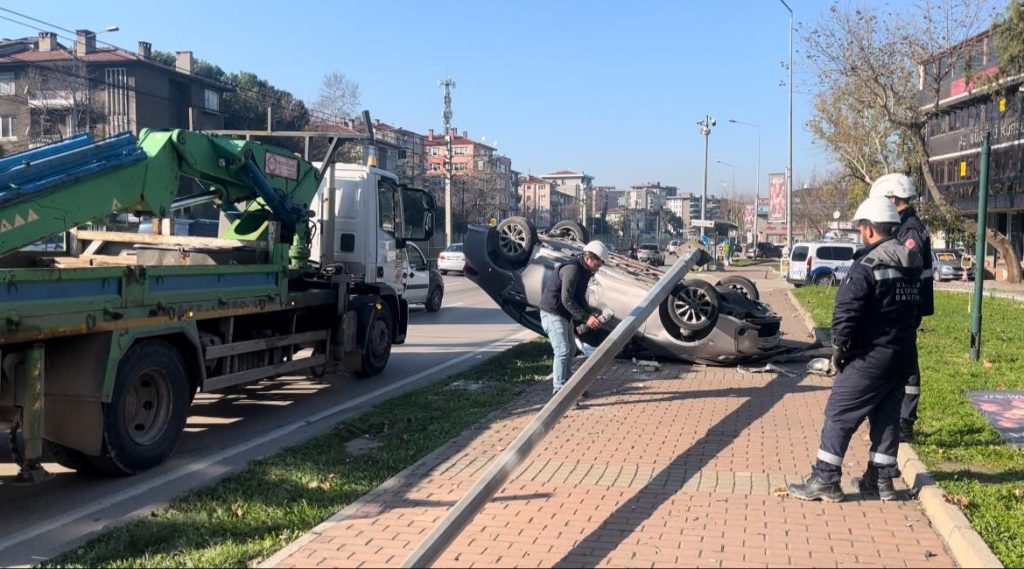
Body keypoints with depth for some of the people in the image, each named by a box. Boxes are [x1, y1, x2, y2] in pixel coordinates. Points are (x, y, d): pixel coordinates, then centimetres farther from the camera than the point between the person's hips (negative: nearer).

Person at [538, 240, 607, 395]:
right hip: (552, 312, -11)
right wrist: (585, 318, -28)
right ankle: (558, 389, -9)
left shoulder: (584, 271, 7)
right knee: (562, 349, -14)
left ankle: (565, 383, 30)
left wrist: (591, 313, -3)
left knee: (571, 347, 17)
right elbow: (567, 300, -27)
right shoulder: (572, 269, -24)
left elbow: (579, 297, 13)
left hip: (564, 313, 11)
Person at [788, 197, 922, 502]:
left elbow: (847, 311, -20)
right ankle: (881, 480, 20)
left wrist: (838, 347, -9)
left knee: (839, 414, -2)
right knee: (887, 416, 14)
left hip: (871, 356, -8)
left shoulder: (867, 265, -17)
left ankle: (825, 480, 0)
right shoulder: (912, 264, 9)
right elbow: (915, 308, 16)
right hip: (903, 354, 8)